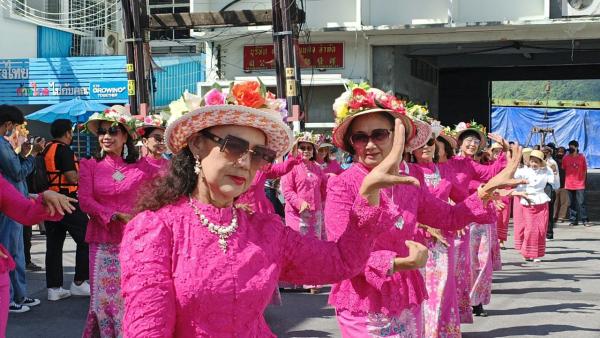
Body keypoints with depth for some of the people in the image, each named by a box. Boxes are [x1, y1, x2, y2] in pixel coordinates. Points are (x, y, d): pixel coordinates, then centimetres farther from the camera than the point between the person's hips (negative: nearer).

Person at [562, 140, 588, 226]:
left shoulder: (582, 157, 1)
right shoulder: (565, 158, 3)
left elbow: (585, 170, 7)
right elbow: (563, 170, 10)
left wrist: (583, 180, 5)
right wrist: (565, 182, 7)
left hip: (580, 184, -2)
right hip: (569, 184, 2)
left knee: (581, 203, -4)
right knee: (572, 203, 7)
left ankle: (584, 220, 2)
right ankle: (573, 220, 13)